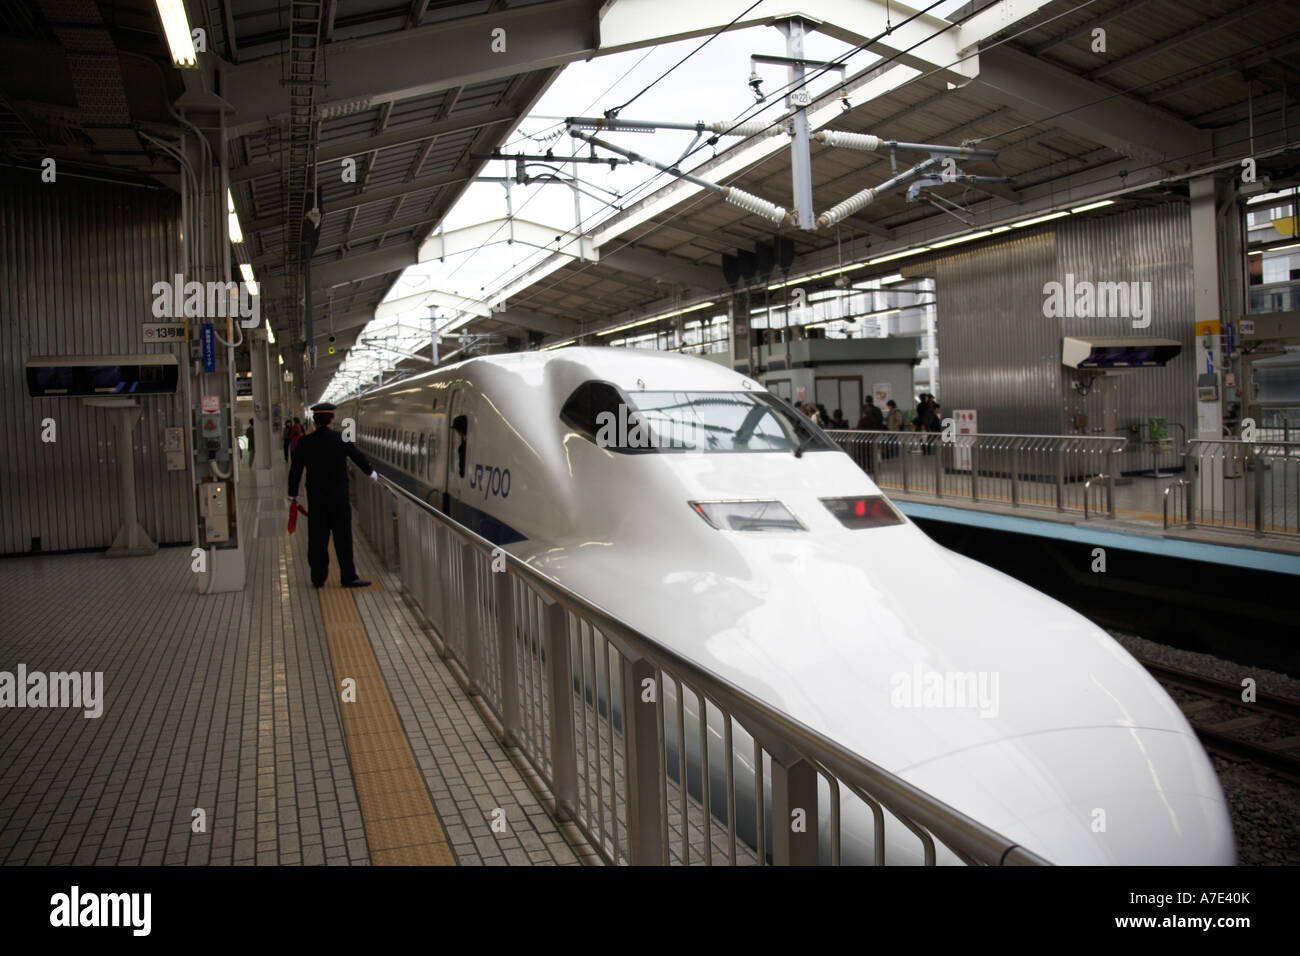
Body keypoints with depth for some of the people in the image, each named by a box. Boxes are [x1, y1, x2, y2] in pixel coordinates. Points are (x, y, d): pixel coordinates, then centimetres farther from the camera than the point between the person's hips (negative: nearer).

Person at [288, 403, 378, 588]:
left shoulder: (304, 442, -3)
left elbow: (295, 470, 2)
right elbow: (358, 457, 6)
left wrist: (293, 494, 13)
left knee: (317, 539, 9)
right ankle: (348, 577, 7)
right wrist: (371, 472, 24)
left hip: (316, 498, 2)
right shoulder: (341, 439, -7)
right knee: (343, 538, 4)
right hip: (339, 498, -2)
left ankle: (318, 578, 15)